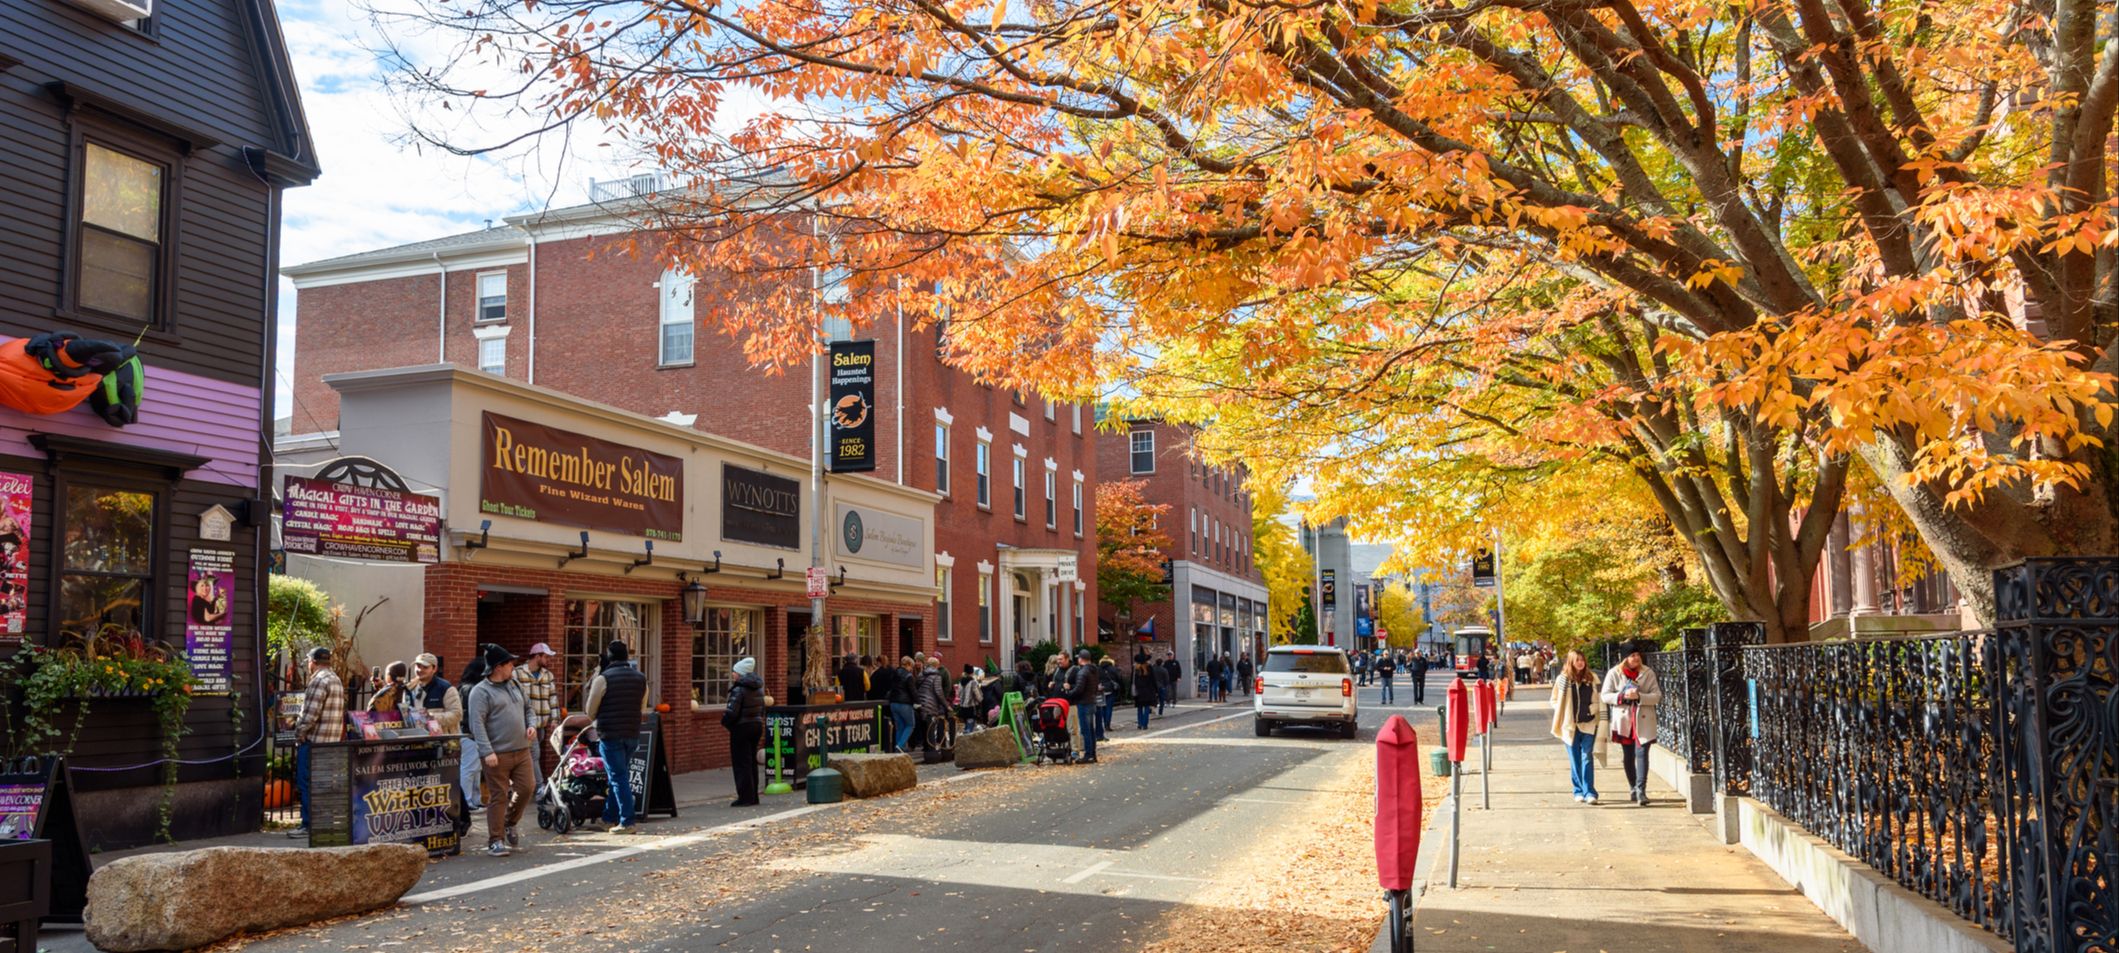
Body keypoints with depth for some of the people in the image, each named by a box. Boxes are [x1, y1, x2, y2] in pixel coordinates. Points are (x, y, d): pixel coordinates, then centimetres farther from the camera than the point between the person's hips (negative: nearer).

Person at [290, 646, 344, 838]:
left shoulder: (319, 680, -13)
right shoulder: (336, 680, 17)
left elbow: (311, 713, -20)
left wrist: (299, 734, -9)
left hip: (313, 741, -9)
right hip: (331, 741, 9)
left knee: (306, 784, -4)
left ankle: (308, 826, -5)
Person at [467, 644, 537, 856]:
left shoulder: (514, 685, 15)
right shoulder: (481, 692, -8)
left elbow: (527, 708, 28)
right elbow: (477, 723, -16)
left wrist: (530, 726, 8)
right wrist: (487, 751, -23)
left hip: (522, 750, 7)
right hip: (498, 754, -7)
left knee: (527, 788, 2)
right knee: (498, 797, -2)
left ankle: (509, 823, 26)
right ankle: (495, 840, 7)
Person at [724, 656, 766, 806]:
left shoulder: (739, 690, -18)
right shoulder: (759, 688, 8)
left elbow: (731, 713, -21)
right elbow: (762, 709, 12)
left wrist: (724, 722, -3)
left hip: (742, 728, -8)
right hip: (757, 725, 8)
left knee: (741, 763, -1)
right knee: (752, 761, 15)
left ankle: (745, 797, -2)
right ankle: (753, 796, 19)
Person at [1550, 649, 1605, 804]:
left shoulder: (1592, 678, 3)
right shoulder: (1563, 679, 0)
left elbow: (1599, 699, 8)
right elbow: (1555, 700, 7)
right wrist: (1564, 713, -6)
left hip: (1588, 725, 0)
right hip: (1570, 725, 0)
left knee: (1587, 758, -6)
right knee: (1575, 761, 6)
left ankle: (1589, 792, -5)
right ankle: (1579, 792, 15)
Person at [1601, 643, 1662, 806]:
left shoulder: (1648, 673, 1)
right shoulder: (1614, 673, 1)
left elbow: (1657, 696, -3)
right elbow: (1605, 696, 0)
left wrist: (1639, 696, -19)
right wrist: (1622, 696, -17)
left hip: (1643, 720, -1)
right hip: (1624, 720, 1)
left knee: (1642, 753, -13)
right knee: (1629, 756, 11)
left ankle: (1641, 790, -16)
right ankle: (1634, 788, 24)